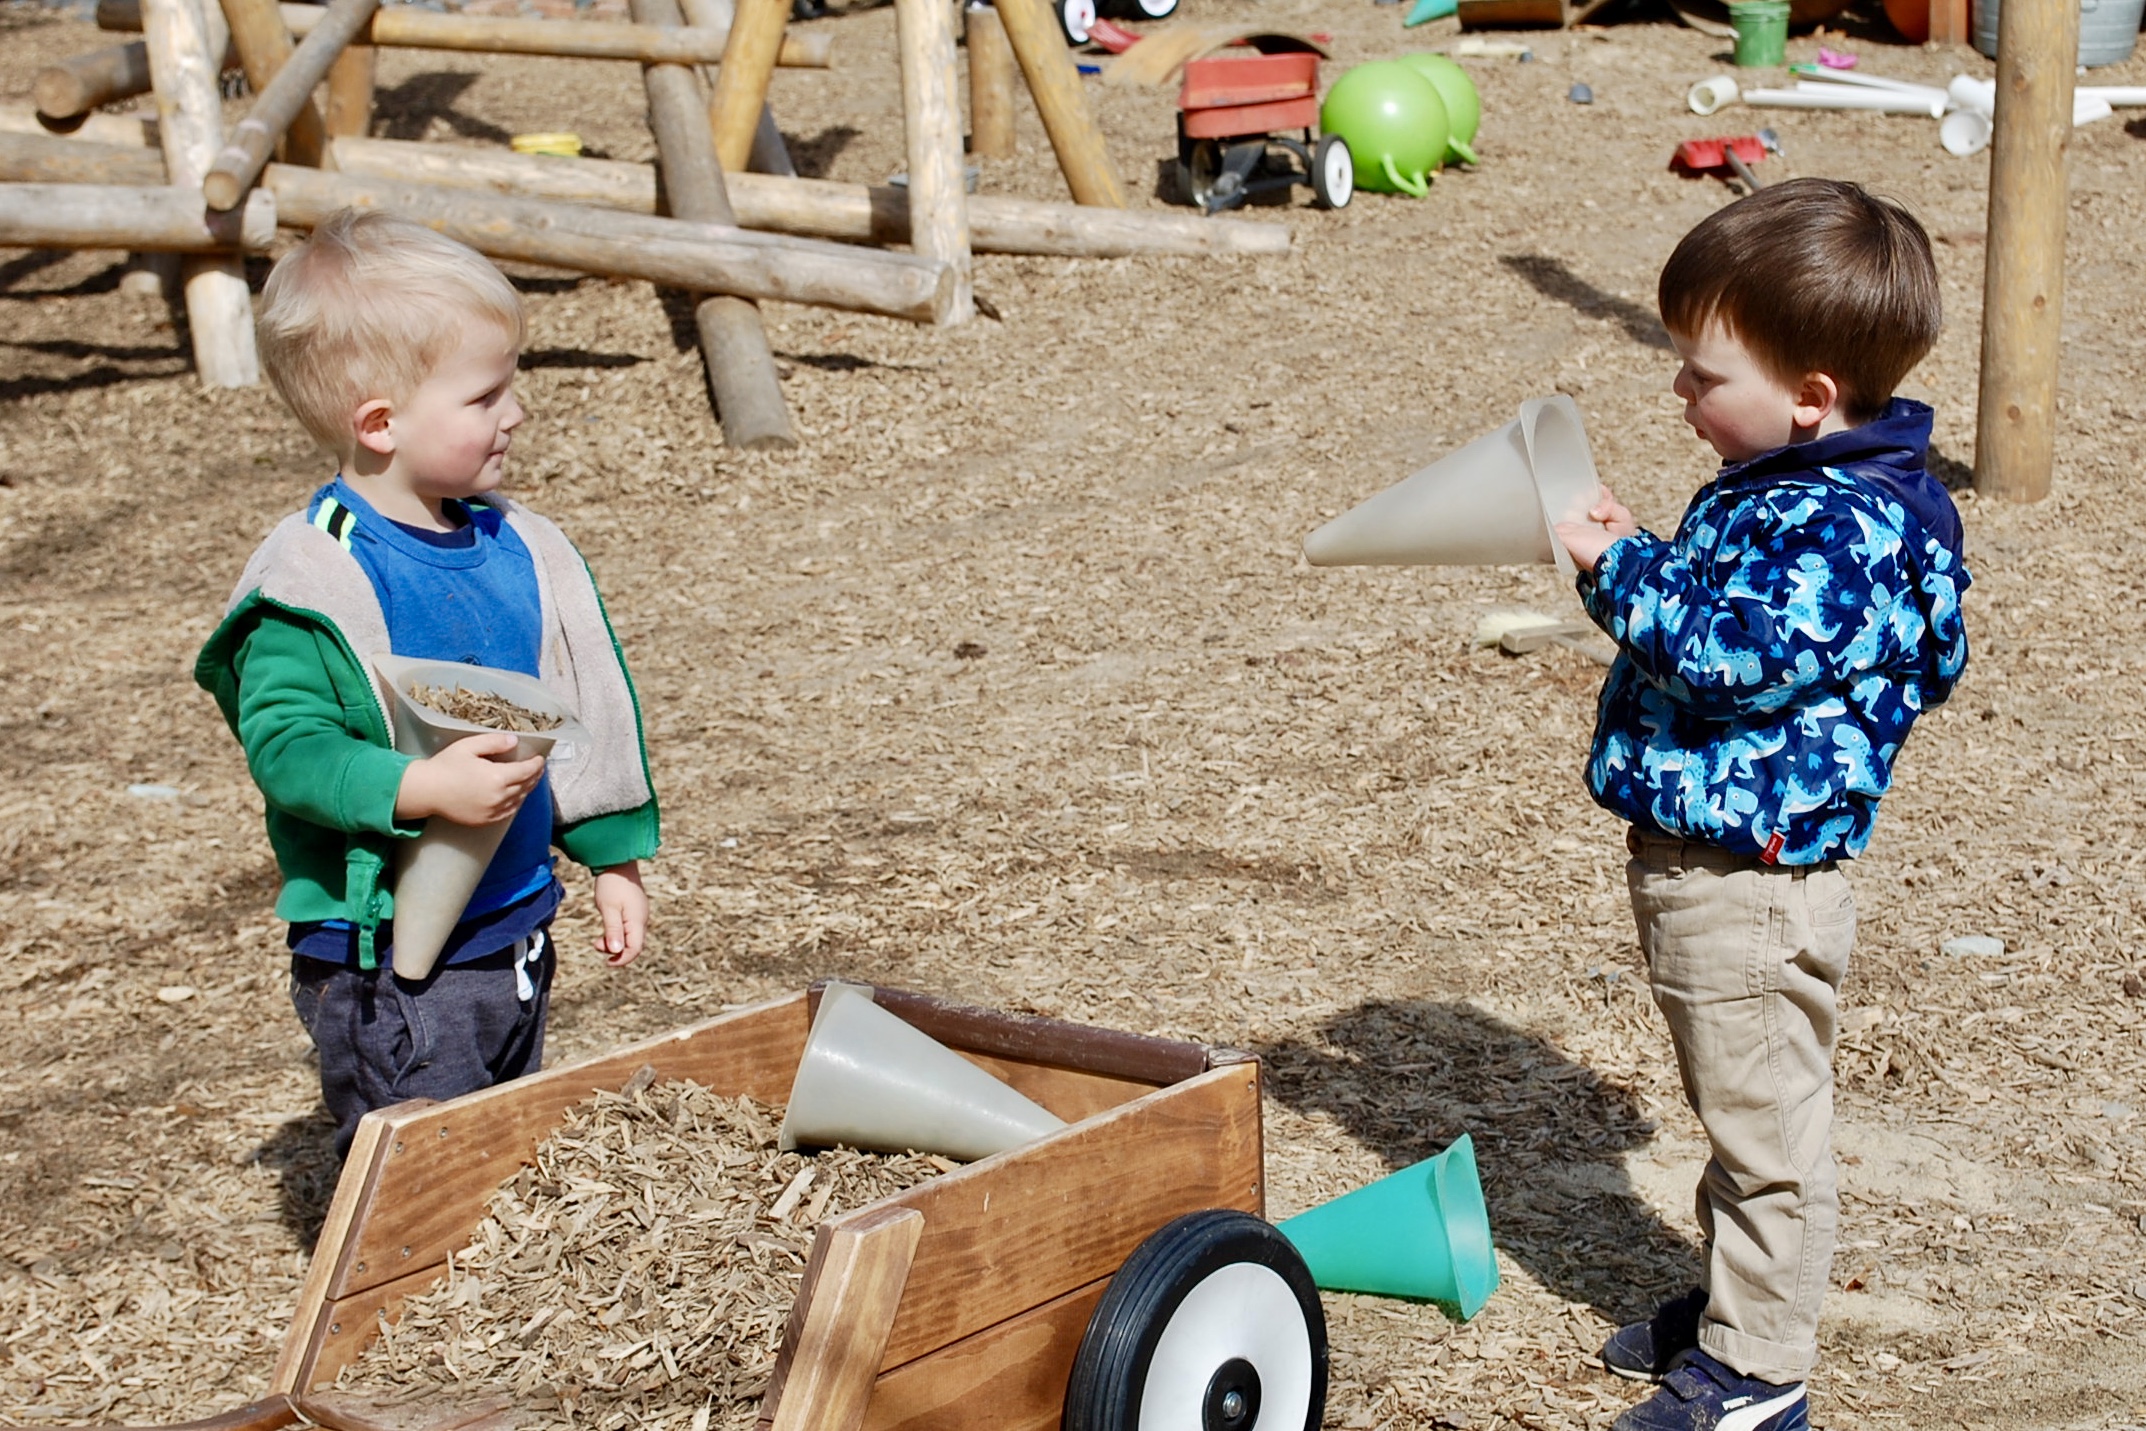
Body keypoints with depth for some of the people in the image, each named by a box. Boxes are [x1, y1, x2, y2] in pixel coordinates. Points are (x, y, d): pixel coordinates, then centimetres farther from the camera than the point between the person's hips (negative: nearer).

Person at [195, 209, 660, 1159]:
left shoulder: (516, 550, 6)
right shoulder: (313, 585, -17)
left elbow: (579, 713, 15)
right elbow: (287, 746, -23)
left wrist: (612, 859, 18)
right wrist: (423, 788, -34)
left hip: (517, 934, 7)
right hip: (386, 965, -7)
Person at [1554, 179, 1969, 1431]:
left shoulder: (1844, 526, -24)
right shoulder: (1781, 491, 8)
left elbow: (1733, 657, -29)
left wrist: (1621, 572, -22)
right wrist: (1641, 555, 10)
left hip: (1750, 879, -10)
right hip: (1704, 855, 10)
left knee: (1767, 1129, 4)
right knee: (1743, 1116, 24)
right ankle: (1736, 1302, 40)